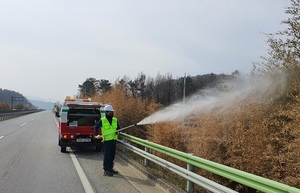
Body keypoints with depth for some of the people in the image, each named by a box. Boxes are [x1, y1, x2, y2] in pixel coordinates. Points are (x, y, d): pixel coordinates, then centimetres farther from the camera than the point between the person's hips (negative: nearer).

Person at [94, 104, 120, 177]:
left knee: (112, 155, 12)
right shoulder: (102, 120, -3)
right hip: (106, 140, -5)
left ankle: (110, 168, 25)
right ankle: (106, 170, 0)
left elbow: (118, 128, 17)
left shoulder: (115, 120, 9)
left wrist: (117, 131, -5)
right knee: (106, 156, -5)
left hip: (114, 140, 5)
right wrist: (97, 134, -8)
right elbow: (96, 127, 5)